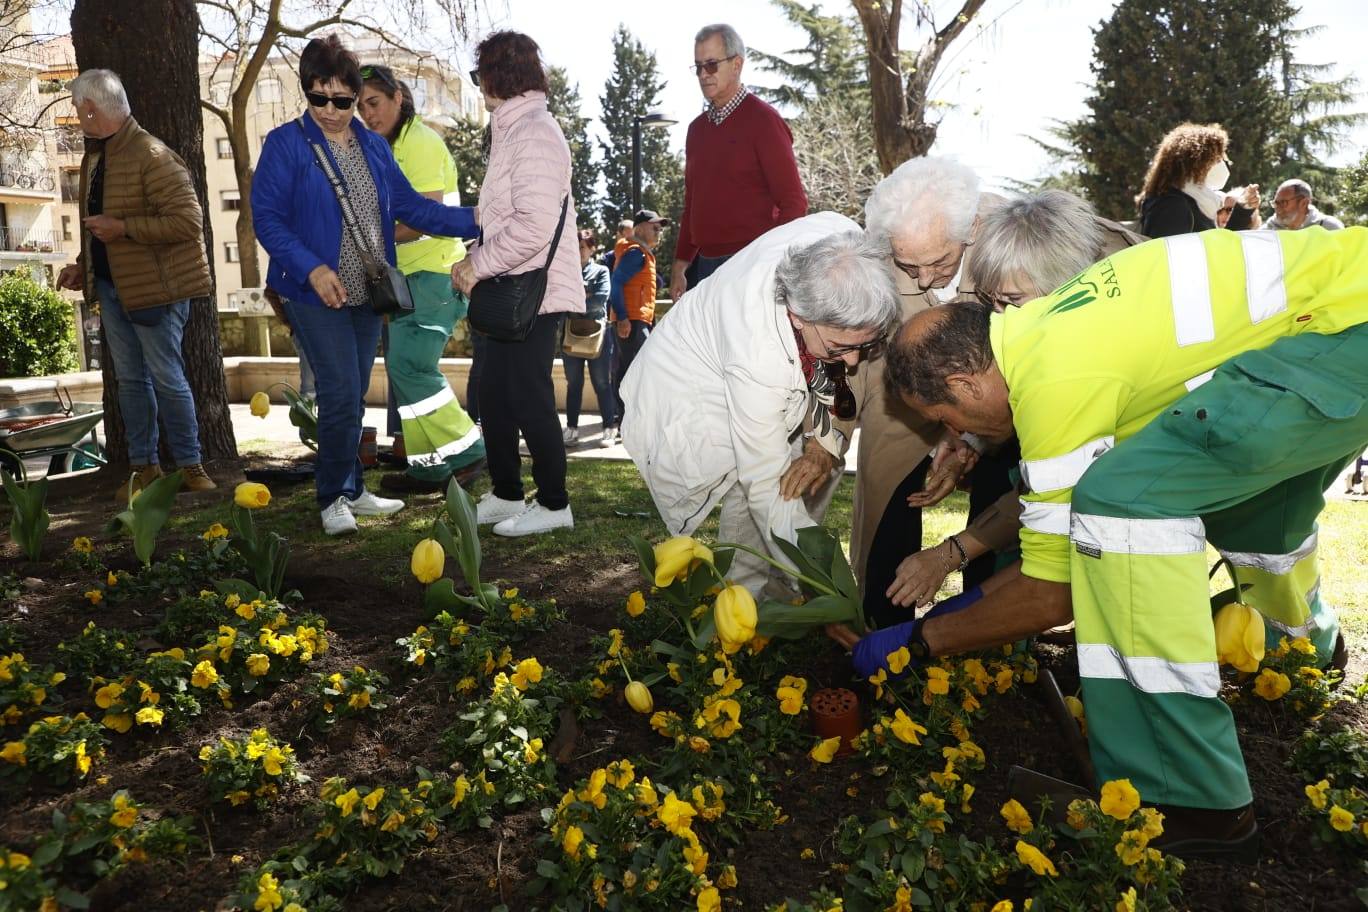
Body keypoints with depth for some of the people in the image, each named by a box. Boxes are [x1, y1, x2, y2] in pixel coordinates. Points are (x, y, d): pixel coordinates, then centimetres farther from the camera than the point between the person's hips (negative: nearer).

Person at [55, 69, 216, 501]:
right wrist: (84, 267, 15)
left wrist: (122, 227, -22)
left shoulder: (151, 156, -15)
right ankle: (143, 466, 20)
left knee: (166, 377, -3)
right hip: (111, 286, 8)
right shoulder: (94, 157, 14)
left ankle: (189, 466, 9)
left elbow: (188, 221, -23)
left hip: (153, 287, -8)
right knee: (130, 379, 11)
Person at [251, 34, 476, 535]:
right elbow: (266, 217, -10)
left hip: (366, 294, 5)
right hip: (316, 293, -5)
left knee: (353, 397, 12)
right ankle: (332, 498, 7)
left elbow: (411, 206, 8)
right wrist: (311, 268, -23)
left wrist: (472, 220, -4)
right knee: (342, 395, -10)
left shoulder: (374, 147, 11)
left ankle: (351, 490, 25)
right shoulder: (286, 144, -5)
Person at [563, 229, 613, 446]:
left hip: (596, 331, -3)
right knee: (573, 383, 6)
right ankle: (571, 428, 12)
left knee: (601, 382, 1)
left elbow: (600, 300, -10)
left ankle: (609, 427, 6)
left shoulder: (601, 271, 4)